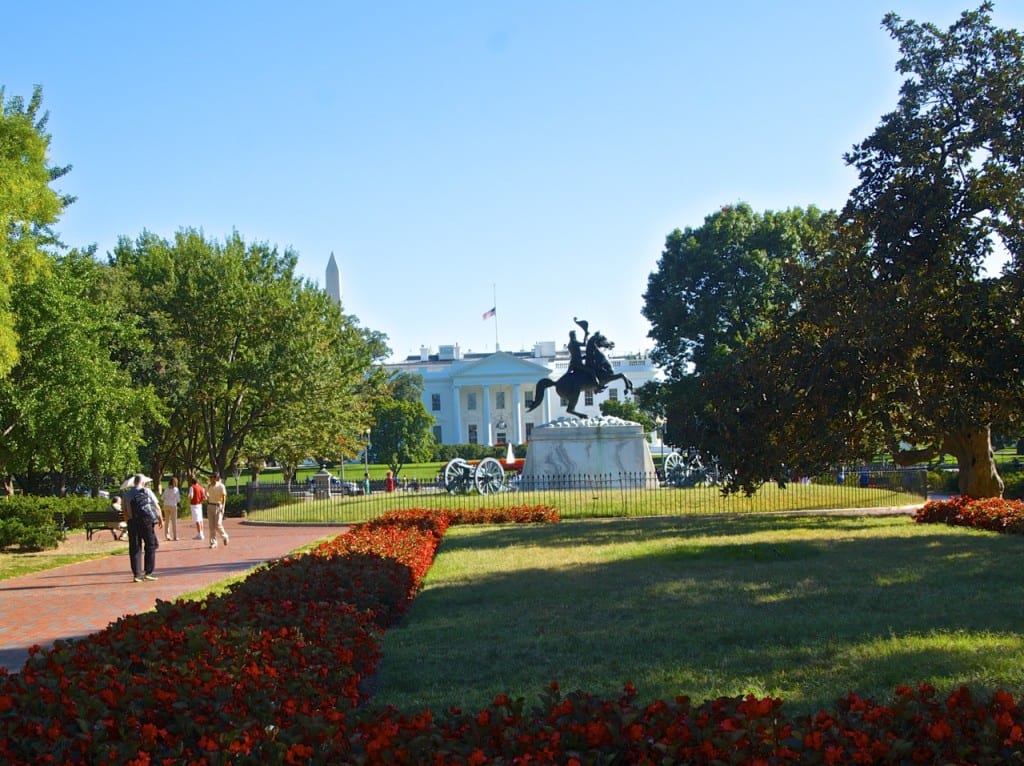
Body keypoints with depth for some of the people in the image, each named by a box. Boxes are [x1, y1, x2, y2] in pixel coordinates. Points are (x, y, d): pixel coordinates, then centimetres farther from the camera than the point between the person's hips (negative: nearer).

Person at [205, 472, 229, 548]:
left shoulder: (221, 486, -7)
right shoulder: (209, 487, 9)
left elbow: (224, 497, -10)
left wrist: (222, 508, -16)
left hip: (218, 506, -5)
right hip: (210, 506, 5)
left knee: (218, 525, -9)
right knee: (211, 525, 1)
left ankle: (224, 536, 17)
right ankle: (213, 542, 5)